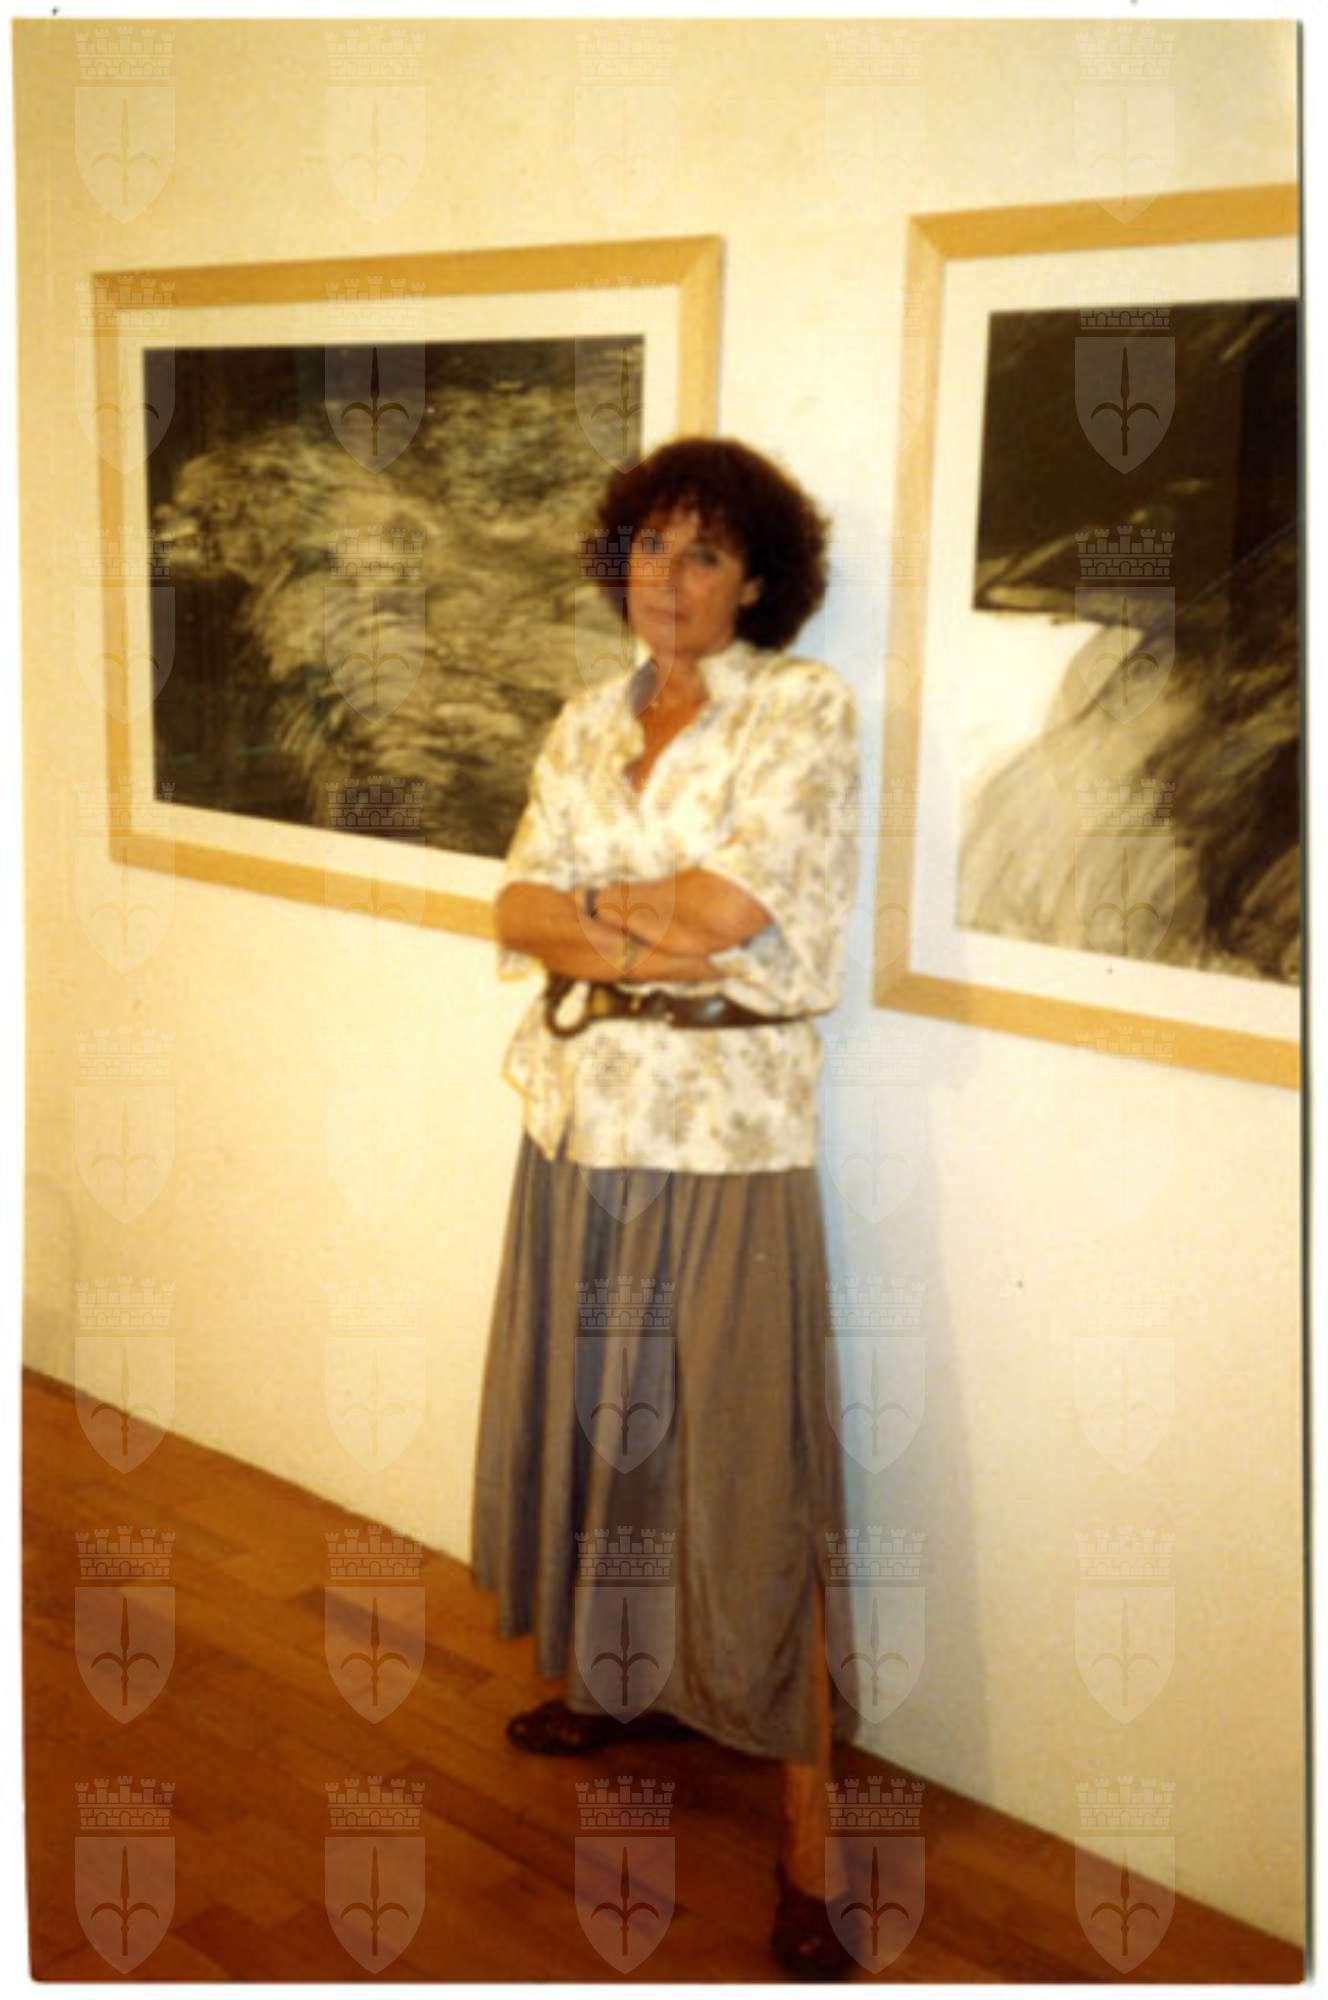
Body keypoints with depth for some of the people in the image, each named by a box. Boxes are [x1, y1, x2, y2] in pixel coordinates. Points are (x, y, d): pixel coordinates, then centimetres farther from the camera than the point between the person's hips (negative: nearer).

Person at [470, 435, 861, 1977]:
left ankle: (808, 1833, 10)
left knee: (745, 1467, -2)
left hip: (727, 1140, -6)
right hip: (580, 1121, 6)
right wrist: (654, 937, -15)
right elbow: (516, 917, 1)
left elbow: (739, 899, -19)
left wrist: (586, 908, -5)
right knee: (593, 1418, 17)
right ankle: (627, 1678, 41)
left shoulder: (803, 706, -6)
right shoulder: (585, 725, 11)